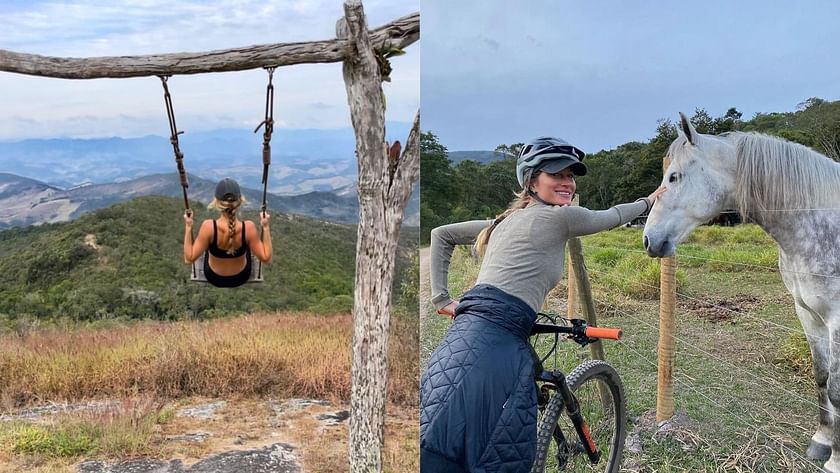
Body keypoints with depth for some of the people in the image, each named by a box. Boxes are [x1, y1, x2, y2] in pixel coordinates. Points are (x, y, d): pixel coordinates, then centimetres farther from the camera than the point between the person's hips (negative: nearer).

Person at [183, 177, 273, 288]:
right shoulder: (248, 227, -31)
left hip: (213, 278, 0)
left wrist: (188, 227, -19)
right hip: (241, 278, 0)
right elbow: (266, 258, -22)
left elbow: (189, 259, -24)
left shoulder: (208, 227, -33)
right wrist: (265, 227, -18)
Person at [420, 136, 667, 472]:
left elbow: (441, 235, 27)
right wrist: (649, 201, 38)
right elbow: (612, 216, 18)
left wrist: (441, 298, 22)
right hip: (492, 342, -9)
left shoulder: (511, 218, 23)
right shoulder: (558, 217, 0)